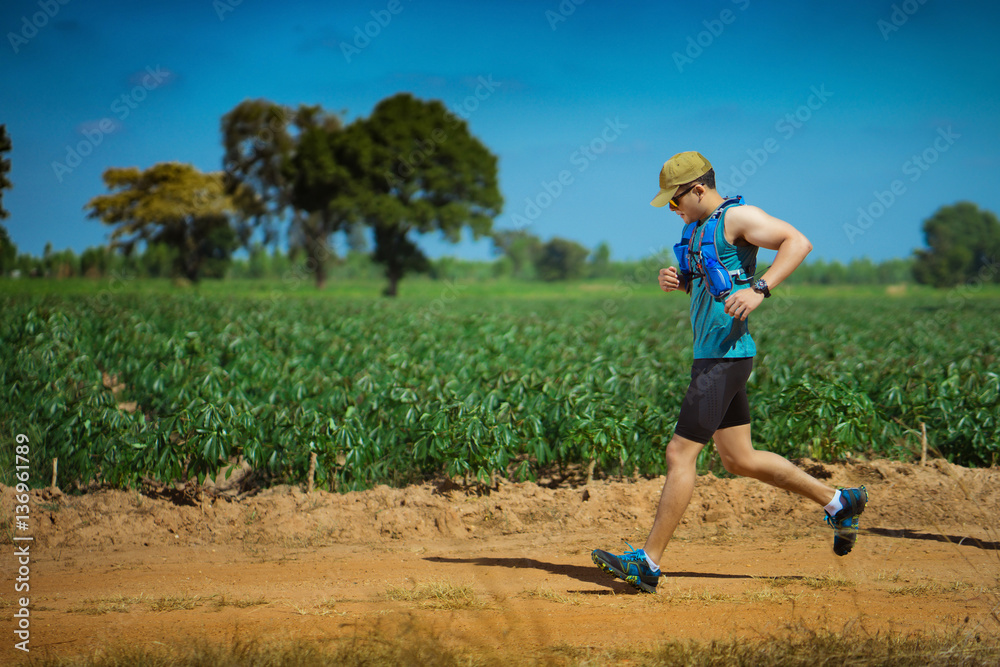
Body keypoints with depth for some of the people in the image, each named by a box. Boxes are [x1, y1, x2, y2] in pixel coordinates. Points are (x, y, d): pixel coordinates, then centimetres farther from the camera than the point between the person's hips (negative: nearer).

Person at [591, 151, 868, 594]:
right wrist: (676, 281, 8)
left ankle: (648, 563, -6)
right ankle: (838, 503, 26)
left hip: (727, 355, -11)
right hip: (710, 355, 11)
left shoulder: (737, 217, -11)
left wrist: (759, 290, -31)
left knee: (680, 454, -9)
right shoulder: (698, 228, 17)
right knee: (740, 460, 15)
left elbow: (798, 242, -21)